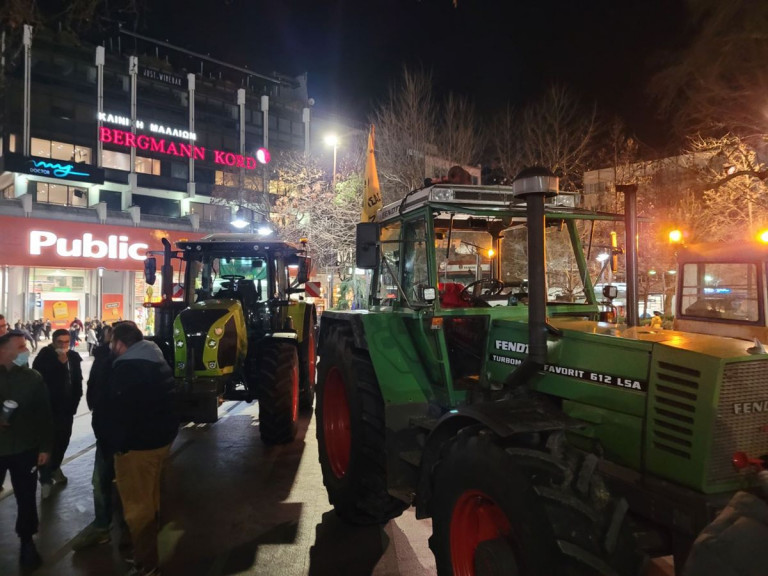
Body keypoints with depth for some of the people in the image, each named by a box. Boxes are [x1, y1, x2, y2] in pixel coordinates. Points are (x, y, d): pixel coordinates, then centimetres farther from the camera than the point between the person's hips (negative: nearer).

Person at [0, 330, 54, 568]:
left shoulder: (33, 377, -1)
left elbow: (45, 415, 1)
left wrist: (45, 447, -2)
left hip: (25, 449, 0)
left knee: (26, 497, 8)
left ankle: (27, 541, 25)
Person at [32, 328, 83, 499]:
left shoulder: (73, 357, 1)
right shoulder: (44, 357, -11)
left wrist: (74, 403, 6)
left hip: (66, 408, 5)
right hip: (48, 407, -5)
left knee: (63, 440, 15)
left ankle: (54, 467, 38)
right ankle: (45, 479, 8)